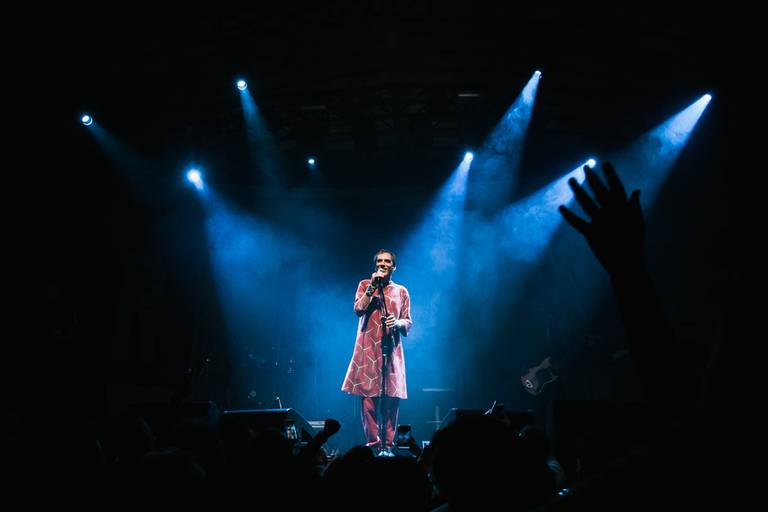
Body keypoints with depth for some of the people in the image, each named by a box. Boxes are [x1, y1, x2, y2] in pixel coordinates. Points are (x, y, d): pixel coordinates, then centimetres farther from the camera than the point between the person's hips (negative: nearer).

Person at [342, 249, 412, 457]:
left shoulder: (401, 291, 14)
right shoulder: (365, 284, 12)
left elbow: (408, 323, 12)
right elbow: (358, 309, -5)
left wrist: (398, 323, -10)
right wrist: (372, 287, -8)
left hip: (392, 349, 1)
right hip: (368, 348, -1)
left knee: (392, 397, -2)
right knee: (368, 396, -5)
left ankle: (387, 445, 7)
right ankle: (373, 444, 4)